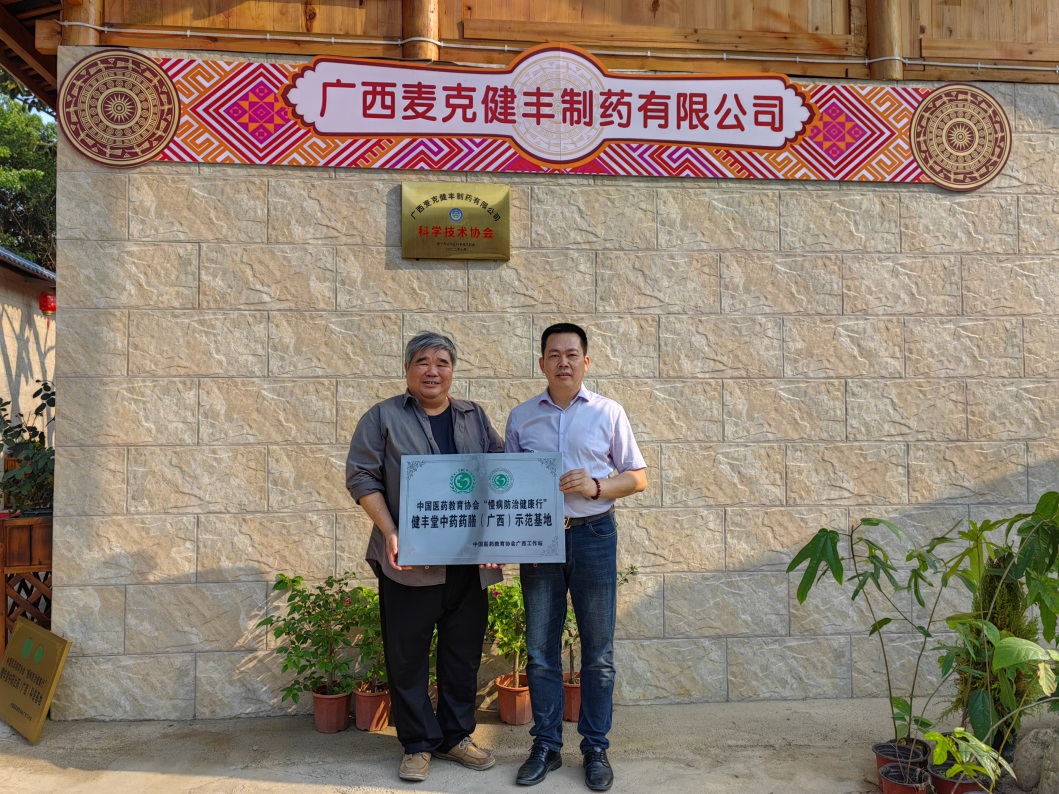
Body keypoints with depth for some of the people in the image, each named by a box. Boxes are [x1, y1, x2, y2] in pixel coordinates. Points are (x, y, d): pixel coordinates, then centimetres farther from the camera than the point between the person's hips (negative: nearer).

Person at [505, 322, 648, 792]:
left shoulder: (608, 413, 2)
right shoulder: (521, 417, 7)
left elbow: (637, 477, 4)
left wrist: (596, 486, -14)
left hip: (593, 536, -1)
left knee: (598, 651, 6)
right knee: (540, 650, 7)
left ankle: (596, 749, 20)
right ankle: (545, 746, 21)